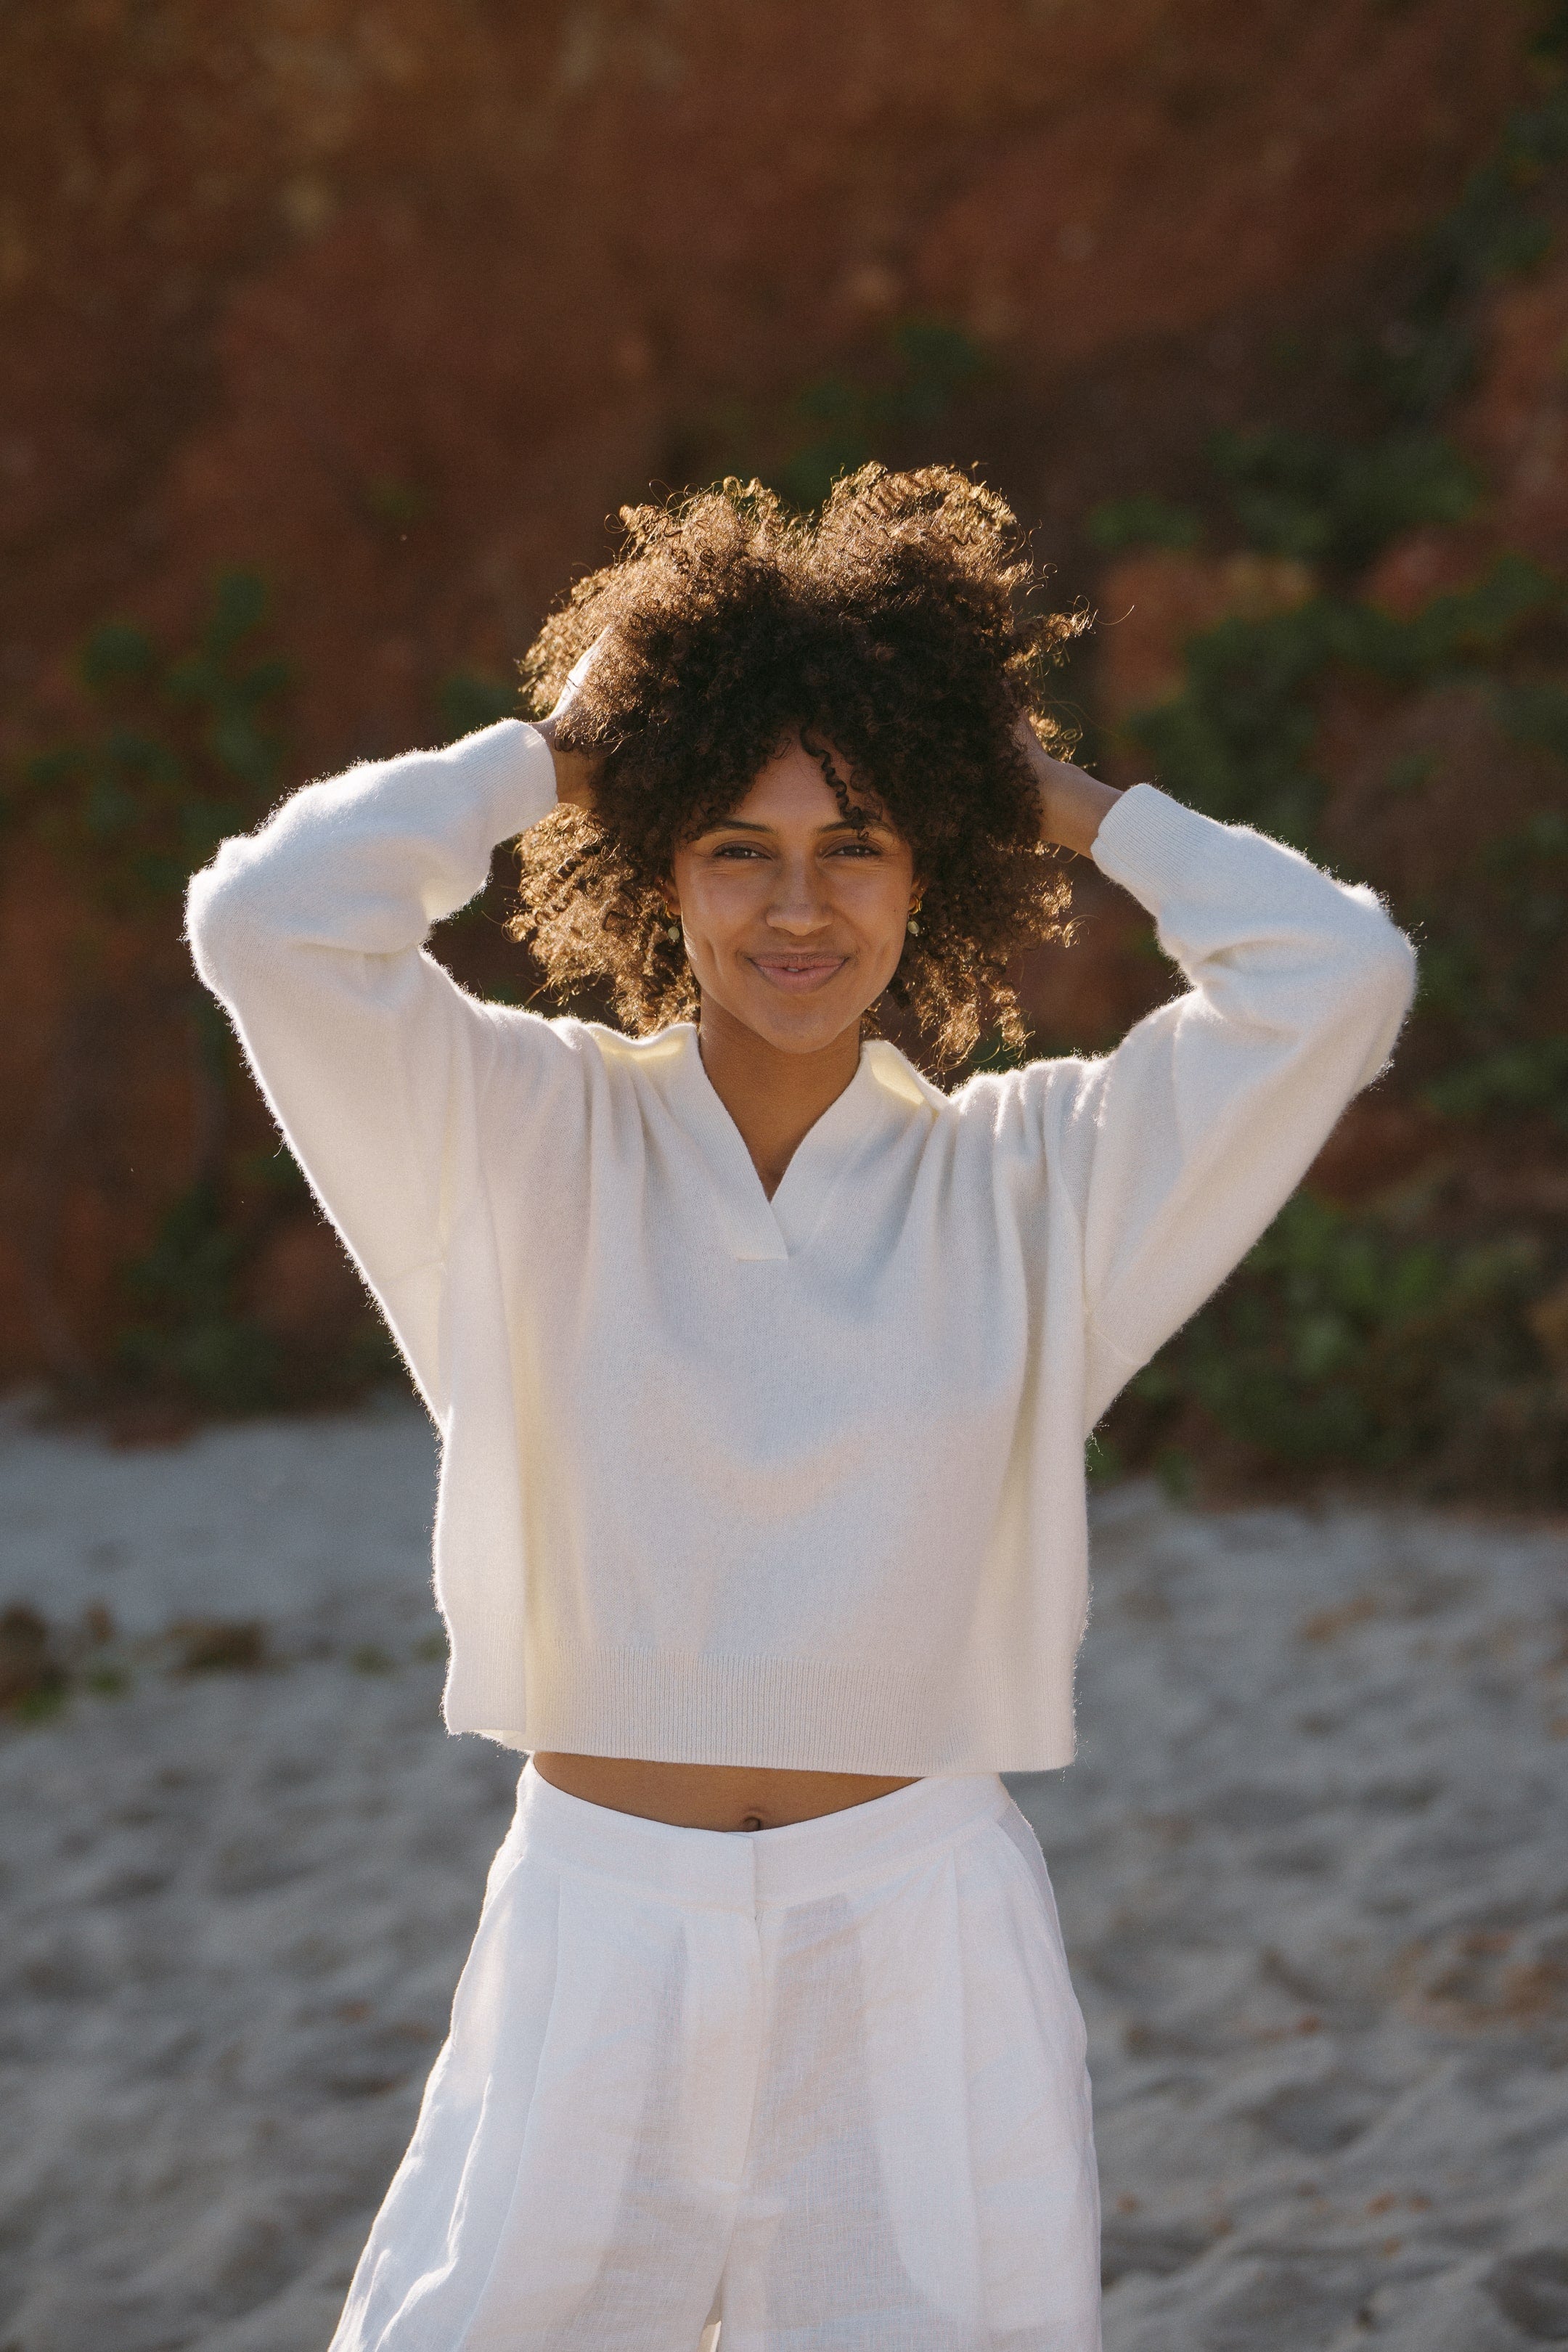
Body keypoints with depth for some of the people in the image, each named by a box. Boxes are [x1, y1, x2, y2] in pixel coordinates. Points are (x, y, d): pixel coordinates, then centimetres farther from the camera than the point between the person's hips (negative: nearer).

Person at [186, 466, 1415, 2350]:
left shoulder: (1031, 1180, 2)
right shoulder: (537, 1144, 0)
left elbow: (1334, 975, -9)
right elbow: (269, 923, -15)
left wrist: (1057, 796, 2)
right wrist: (550, 747, -3)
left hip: (921, 1963, 1)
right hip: (595, 1936, 0)